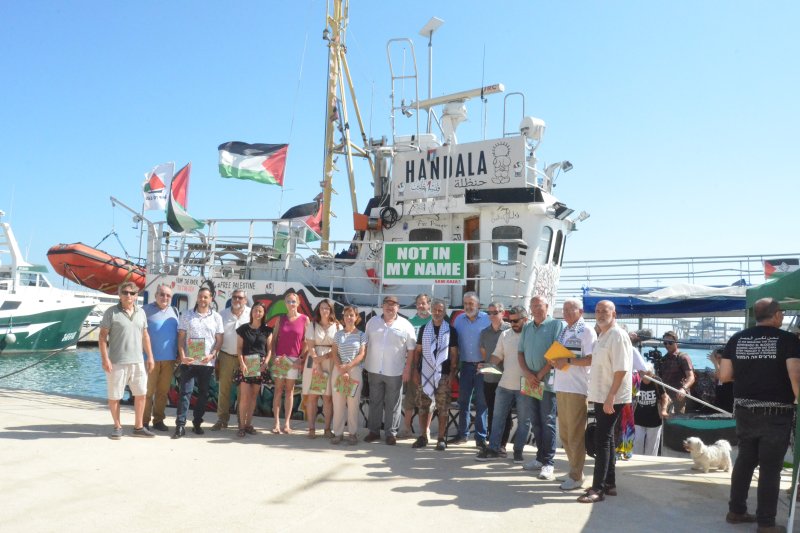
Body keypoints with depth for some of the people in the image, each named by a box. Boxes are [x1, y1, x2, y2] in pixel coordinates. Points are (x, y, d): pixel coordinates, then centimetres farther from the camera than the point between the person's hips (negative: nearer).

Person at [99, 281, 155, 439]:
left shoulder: (141, 313, 10)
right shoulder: (111, 312, -5)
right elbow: (102, 336, -7)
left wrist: (150, 357, 11)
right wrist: (105, 359, -15)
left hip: (138, 362, 5)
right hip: (116, 362, -4)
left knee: (141, 394, 7)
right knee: (114, 396, 5)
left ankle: (138, 427, 19)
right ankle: (117, 427, 21)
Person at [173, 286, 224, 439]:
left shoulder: (216, 317, 5)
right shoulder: (187, 315, 5)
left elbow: (219, 340, 5)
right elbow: (181, 338, 3)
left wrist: (212, 355, -10)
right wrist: (182, 356, -10)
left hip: (207, 362, 1)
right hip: (188, 361, -1)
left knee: (203, 393, 8)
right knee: (185, 392, -5)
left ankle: (197, 423, 19)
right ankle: (180, 425, -3)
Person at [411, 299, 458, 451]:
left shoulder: (451, 331, 4)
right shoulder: (423, 329, 9)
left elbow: (453, 354, 3)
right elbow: (418, 351, 10)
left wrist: (452, 373, -5)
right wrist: (415, 370, 3)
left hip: (443, 375, -2)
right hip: (425, 374, 2)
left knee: (443, 408, -1)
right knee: (423, 407, 6)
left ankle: (441, 438, 8)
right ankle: (423, 436, 16)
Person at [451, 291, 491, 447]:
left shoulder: (487, 319, -5)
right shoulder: (459, 320, 6)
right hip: (465, 365, 3)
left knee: (482, 402, 1)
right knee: (463, 401, 10)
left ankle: (480, 437, 9)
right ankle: (462, 434, 21)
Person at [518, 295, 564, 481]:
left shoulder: (556, 325, -4)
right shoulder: (526, 328, 15)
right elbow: (520, 353, 12)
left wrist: (540, 375, -12)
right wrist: (527, 374, -5)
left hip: (547, 381, -6)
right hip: (530, 381, 6)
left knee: (547, 422, -5)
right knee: (535, 422, 10)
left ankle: (548, 463, -2)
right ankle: (540, 458, 19)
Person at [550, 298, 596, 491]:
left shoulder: (586, 331, -7)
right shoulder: (564, 331, 17)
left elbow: (591, 359, -14)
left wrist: (568, 361, -18)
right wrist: (555, 361, 1)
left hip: (576, 388, -8)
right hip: (561, 387, 8)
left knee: (576, 434, -2)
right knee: (564, 433, 13)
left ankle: (576, 476, 6)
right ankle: (574, 469, 24)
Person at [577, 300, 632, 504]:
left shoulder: (618, 335, -14)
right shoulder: (602, 336, 15)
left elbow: (621, 369, -20)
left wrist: (610, 397, -24)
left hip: (611, 398, -9)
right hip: (601, 396, 9)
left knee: (602, 440, -8)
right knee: (605, 439, 14)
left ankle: (598, 488, -3)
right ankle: (610, 484, 23)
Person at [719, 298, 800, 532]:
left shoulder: (736, 339, 3)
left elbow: (724, 376, 4)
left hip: (744, 411, 5)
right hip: (776, 413, -4)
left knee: (745, 460, 17)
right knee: (770, 467, 4)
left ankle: (736, 511, 25)